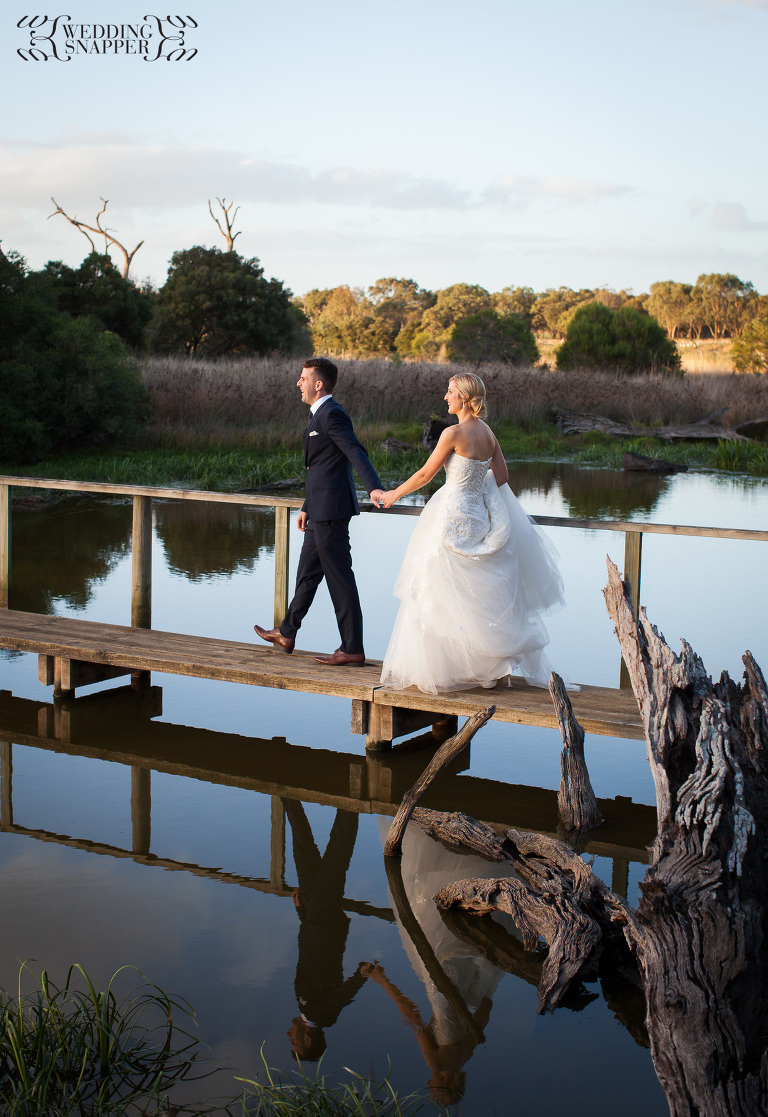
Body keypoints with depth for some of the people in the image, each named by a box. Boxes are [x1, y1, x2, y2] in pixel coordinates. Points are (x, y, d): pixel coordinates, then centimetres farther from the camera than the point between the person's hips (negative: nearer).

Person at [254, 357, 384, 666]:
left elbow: (356, 452, -26)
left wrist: (374, 487, -40)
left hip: (331, 508, -11)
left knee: (339, 577, -5)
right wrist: (307, 508, 28)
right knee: (308, 572, 20)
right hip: (321, 509, 11)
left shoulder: (332, 414, -14)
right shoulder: (320, 414, 18)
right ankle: (286, 634, 34)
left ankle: (352, 648, 1)